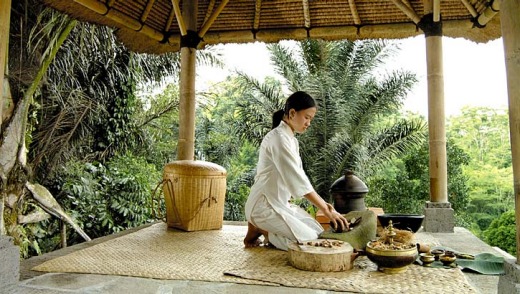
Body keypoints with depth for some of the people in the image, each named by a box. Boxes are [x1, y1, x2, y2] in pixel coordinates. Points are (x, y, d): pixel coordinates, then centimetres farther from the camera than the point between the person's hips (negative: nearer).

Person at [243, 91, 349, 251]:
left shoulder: (291, 140, 11)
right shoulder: (278, 138, -20)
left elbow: (298, 178, 11)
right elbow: (297, 179, -26)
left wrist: (322, 203, -1)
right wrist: (326, 210, -24)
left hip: (282, 203, 10)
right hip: (265, 205, -10)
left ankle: (264, 227, 11)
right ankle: (258, 230, -1)